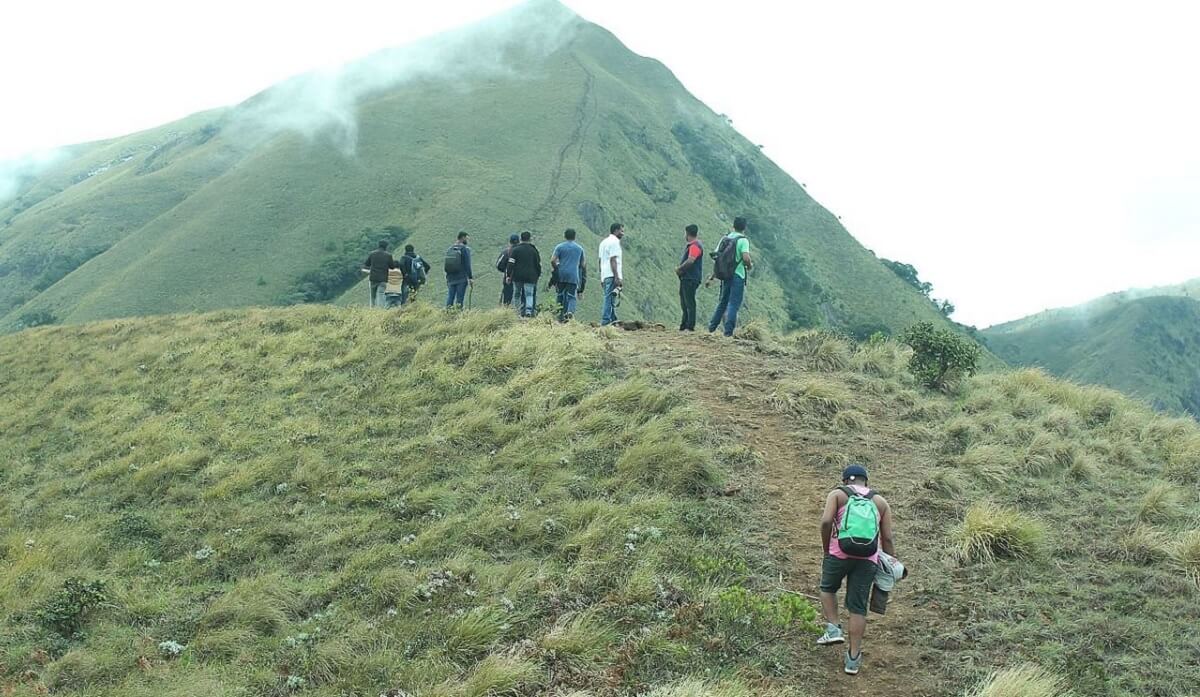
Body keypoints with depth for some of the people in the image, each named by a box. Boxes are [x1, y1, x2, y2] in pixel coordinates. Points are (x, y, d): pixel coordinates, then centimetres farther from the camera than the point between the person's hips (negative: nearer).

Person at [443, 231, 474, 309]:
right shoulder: (464, 249, -8)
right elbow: (467, 265, -12)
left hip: (450, 278, 6)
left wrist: (447, 279, 21)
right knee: (459, 299, -4)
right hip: (461, 279, -6)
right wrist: (470, 278, -9)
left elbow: (446, 265, 15)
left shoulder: (449, 249, 12)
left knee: (450, 298, 6)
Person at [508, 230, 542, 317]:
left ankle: (520, 311, 11)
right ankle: (529, 310, -21)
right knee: (529, 294, -1)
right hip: (530, 277, 0)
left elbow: (511, 264, -3)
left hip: (517, 276, 0)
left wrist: (509, 275, -1)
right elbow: (538, 264, 9)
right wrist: (538, 275, 19)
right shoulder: (534, 250, 5)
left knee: (517, 294, 11)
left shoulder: (515, 249, 1)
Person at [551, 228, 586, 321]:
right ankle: (570, 310, -31)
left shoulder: (560, 247, 3)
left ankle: (561, 315, 12)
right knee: (571, 295, -4)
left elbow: (552, 261, -7)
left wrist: (556, 268, 11)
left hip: (561, 275, 0)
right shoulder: (579, 248, 12)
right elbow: (583, 265, 16)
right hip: (574, 276, 0)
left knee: (561, 295, 11)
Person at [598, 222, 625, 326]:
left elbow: (600, 261, 21)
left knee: (610, 299, 12)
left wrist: (601, 278, 22)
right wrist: (617, 277, -20)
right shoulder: (614, 241, -8)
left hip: (604, 275, 10)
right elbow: (613, 260, -17)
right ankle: (605, 321, -13)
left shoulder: (604, 242, 21)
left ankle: (614, 321, 14)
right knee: (610, 298, -10)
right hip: (612, 275, -10)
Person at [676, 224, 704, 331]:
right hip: (686, 278, 11)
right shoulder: (690, 245, 19)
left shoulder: (695, 246, -14)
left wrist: (679, 268, -13)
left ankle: (690, 326, -7)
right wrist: (680, 269, 5)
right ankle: (684, 325, 21)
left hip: (691, 279, -11)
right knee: (684, 303, 15)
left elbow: (690, 260, -26)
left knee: (689, 302, -9)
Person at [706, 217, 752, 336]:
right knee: (734, 303, -1)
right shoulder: (743, 240, -10)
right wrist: (750, 265, 0)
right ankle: (728, 330, -4)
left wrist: (712, 277, 17)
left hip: (725, 276, 6)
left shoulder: (725, 239, 9)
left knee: (723, 302, 20)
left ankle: (712, 326, 24)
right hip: (738, 276, -6)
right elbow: (746, 258, -23)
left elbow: (716, 259, 10)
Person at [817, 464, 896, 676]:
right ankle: (853, 659, 8)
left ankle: (833, 629, 9)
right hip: (867, 559, 2)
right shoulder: (880, 502, 17)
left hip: (839, 554, -2)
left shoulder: (837, 494, 9)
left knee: (828, 589, 25)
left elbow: (826, 521, -8)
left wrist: (825, 549, 4)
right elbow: (887, 539, 9)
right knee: (858, 607, 7)